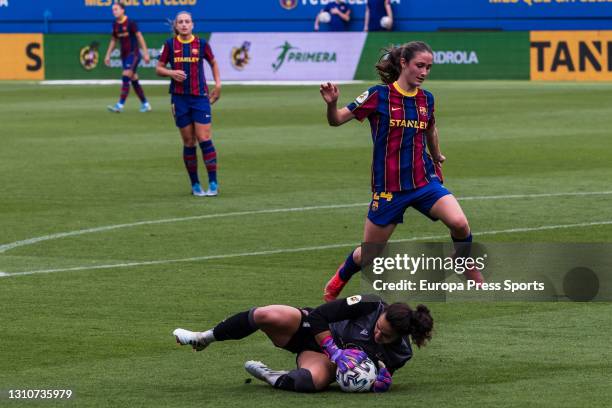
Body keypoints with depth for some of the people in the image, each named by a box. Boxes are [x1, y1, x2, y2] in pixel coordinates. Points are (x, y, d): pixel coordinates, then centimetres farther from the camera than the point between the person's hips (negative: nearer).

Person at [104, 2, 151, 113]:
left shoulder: (130, 23, -11)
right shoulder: (115, 25, 8)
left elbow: (140, 37, -10)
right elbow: (113, 40, 18)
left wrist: (145, 53, -13)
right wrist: (108, 55, 15)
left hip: (133, 54, -7)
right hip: (124, 55, 7)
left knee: (125, 78, -16)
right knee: (134, 80, 10)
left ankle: (120, 105, -19)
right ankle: (145, 104, 21)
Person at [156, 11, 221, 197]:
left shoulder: (201, 43, 2)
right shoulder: (170, 44, 3)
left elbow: (213, 63, 18)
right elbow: (159, 68, 8)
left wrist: (218, 84, 6)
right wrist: (171, 72, -12)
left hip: (200, 97, -1)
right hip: (179, 98, 1)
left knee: (204, 138, -9)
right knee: (188, 142, 3)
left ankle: (213, 183, -6)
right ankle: (195, 184, 12)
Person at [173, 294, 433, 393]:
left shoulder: (399, 354, -16)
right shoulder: (370, 306, -23)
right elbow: (318, 316, -21)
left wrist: (381, 379, -25)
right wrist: (335, 352, -30)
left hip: (328, 360, 0)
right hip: (313, 332, 0)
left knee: (316, 379, -41)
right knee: (268, 316, -30)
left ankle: (273, 378, -7)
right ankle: (205, 338, -4)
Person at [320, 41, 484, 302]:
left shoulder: (426, 99, 4)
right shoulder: (379, 95, -10)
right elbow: (337, 120, -7)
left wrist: (436, 158, 39)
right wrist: (331, 104, -29)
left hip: (424, 181, 3)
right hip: (388, 188, -3)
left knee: (459, 224, -23)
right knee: (368, 255, 7)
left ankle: (476, 283, -1)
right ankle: (336, 284, 40)